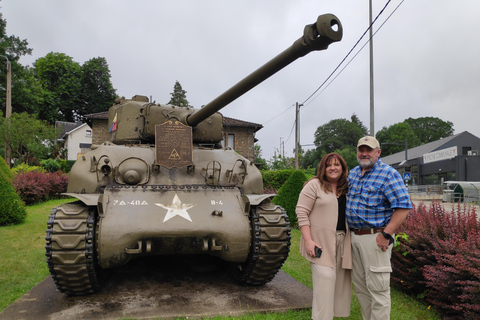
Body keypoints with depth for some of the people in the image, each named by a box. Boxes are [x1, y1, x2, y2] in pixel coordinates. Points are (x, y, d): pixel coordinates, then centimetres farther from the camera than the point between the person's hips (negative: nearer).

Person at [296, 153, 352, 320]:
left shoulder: (347, 188, 13)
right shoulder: (314, 185, -5)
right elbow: (301, 212, -10)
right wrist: (308, 240, -16)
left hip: (343, 242, 6)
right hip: (321, 243, -5)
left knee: (340, 281, 9)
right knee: (325, 279, -10)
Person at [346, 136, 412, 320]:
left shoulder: (388, 174, -9)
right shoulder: (353, 173, 13)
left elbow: (403, 207, -16)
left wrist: (386, 235, -21)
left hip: (374, 237, -7)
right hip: (354, 236, 7)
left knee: (377, 287, -1)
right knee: (359, 286, 16)